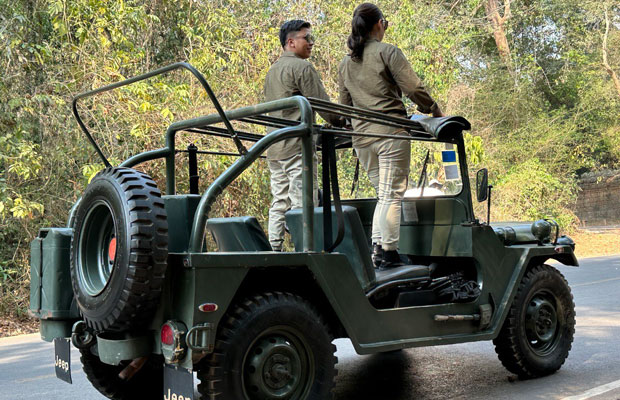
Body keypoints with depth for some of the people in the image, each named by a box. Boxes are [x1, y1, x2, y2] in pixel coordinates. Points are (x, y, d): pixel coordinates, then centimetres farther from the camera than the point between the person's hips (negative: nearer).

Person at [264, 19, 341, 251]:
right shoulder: (302, 67, -7)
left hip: (274, 148, 9)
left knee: (279, 204, 10)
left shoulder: (272, 70, 21)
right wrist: (343, 124, 4)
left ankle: (274, 251, 11)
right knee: (303, 205, -8)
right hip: (297, 146, -9)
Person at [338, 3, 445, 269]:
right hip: (390, 131, -6)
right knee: (392, 194, -3)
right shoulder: (387, 52, -4)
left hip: (361, 135, 6)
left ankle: (376, 247, 10)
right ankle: (387, 252, -4)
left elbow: (345, 104, 19)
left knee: (383, 194, 14)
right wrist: (434, 110, 7)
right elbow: (413, 88, -7)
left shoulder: (345, 63, 15)